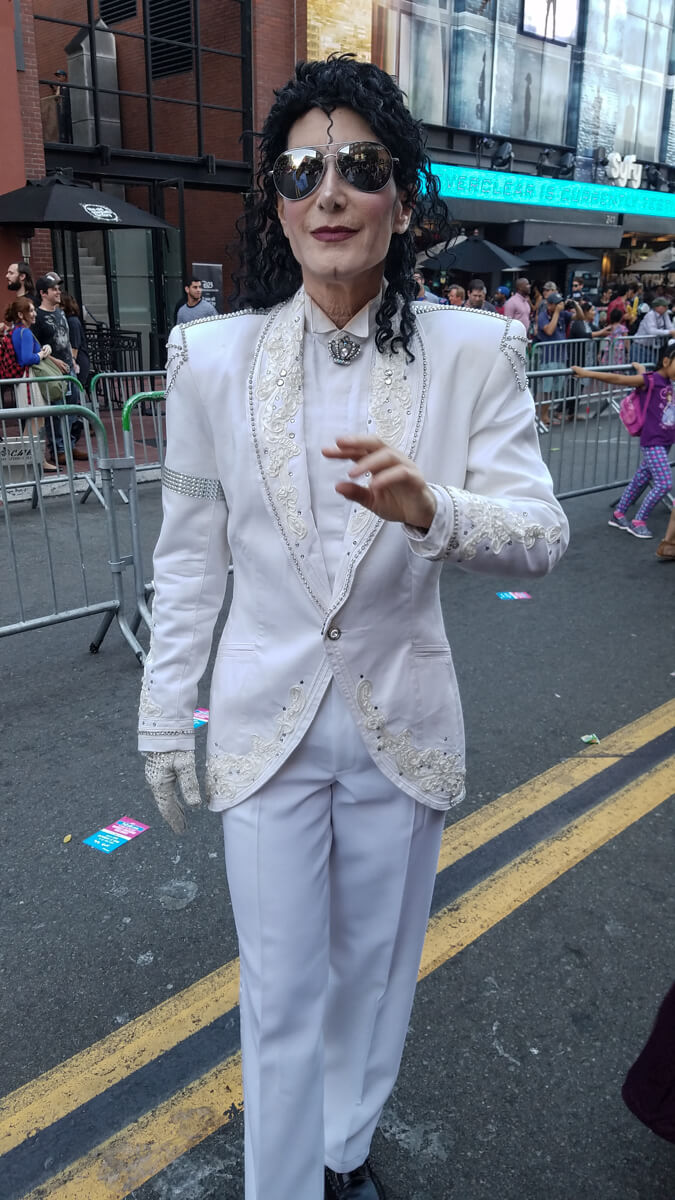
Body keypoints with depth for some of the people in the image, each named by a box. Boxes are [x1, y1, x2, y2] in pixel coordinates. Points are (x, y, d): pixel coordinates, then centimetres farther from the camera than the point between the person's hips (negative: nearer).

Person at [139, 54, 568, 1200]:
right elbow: (188, 553, 0)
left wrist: (431, 510, -34)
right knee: (280, 994, 12)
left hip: (403, 722, 1)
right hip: (265, 722, 0)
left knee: (374, 970, 22)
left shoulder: (473, 351, -8)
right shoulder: (213, 355, -6)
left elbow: (542, 533, -12)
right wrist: (165, 716, 3)